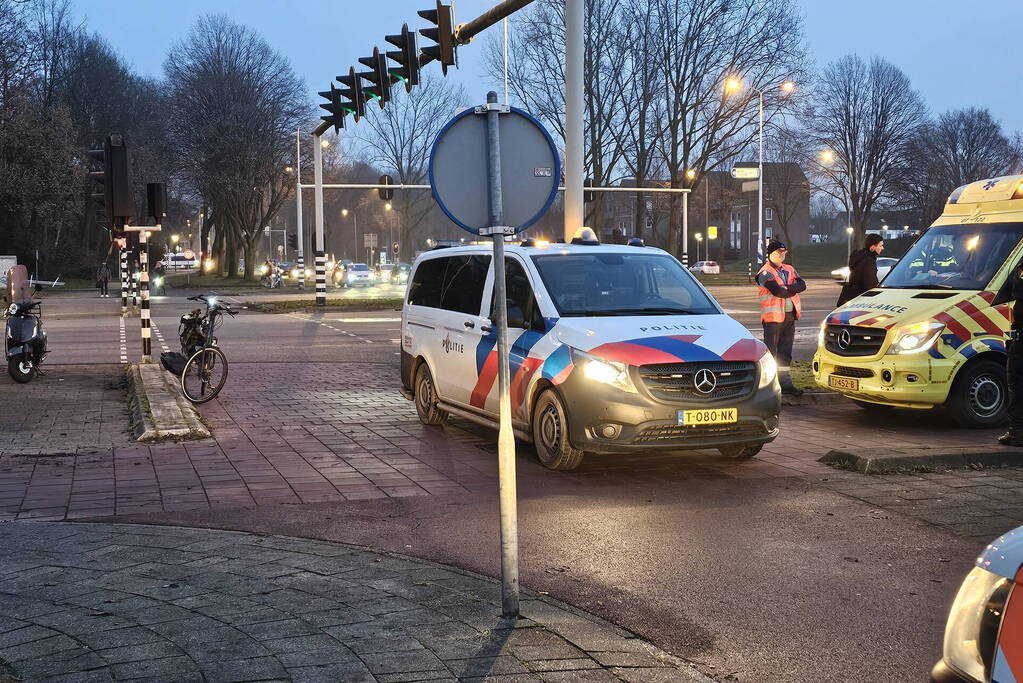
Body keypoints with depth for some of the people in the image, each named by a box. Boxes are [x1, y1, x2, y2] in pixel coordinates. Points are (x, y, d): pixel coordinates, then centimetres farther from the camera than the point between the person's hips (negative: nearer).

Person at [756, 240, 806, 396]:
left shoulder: (789, 270, 16)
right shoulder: (765, 272, -7)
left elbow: (802, 285, 0)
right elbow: (777, 291, -20)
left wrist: (787, 288, -15)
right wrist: (793, 290, -3)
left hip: (790, 316, 7)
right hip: (773, 316, -7)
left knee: (785, 351, 11)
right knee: (770, 351, -6)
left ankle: (785, 383, 17)